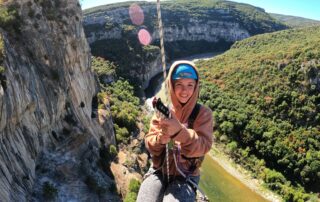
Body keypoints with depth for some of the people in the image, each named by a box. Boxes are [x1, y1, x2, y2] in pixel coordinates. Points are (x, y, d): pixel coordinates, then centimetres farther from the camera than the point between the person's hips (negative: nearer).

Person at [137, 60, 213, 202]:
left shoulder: (203, 113, -6)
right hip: (158, 172, 2)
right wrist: (160, 139, -24)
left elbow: (203, 147, -19)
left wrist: (179, 130, -37)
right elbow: (149, 144, -1)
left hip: (185, 176, -2)